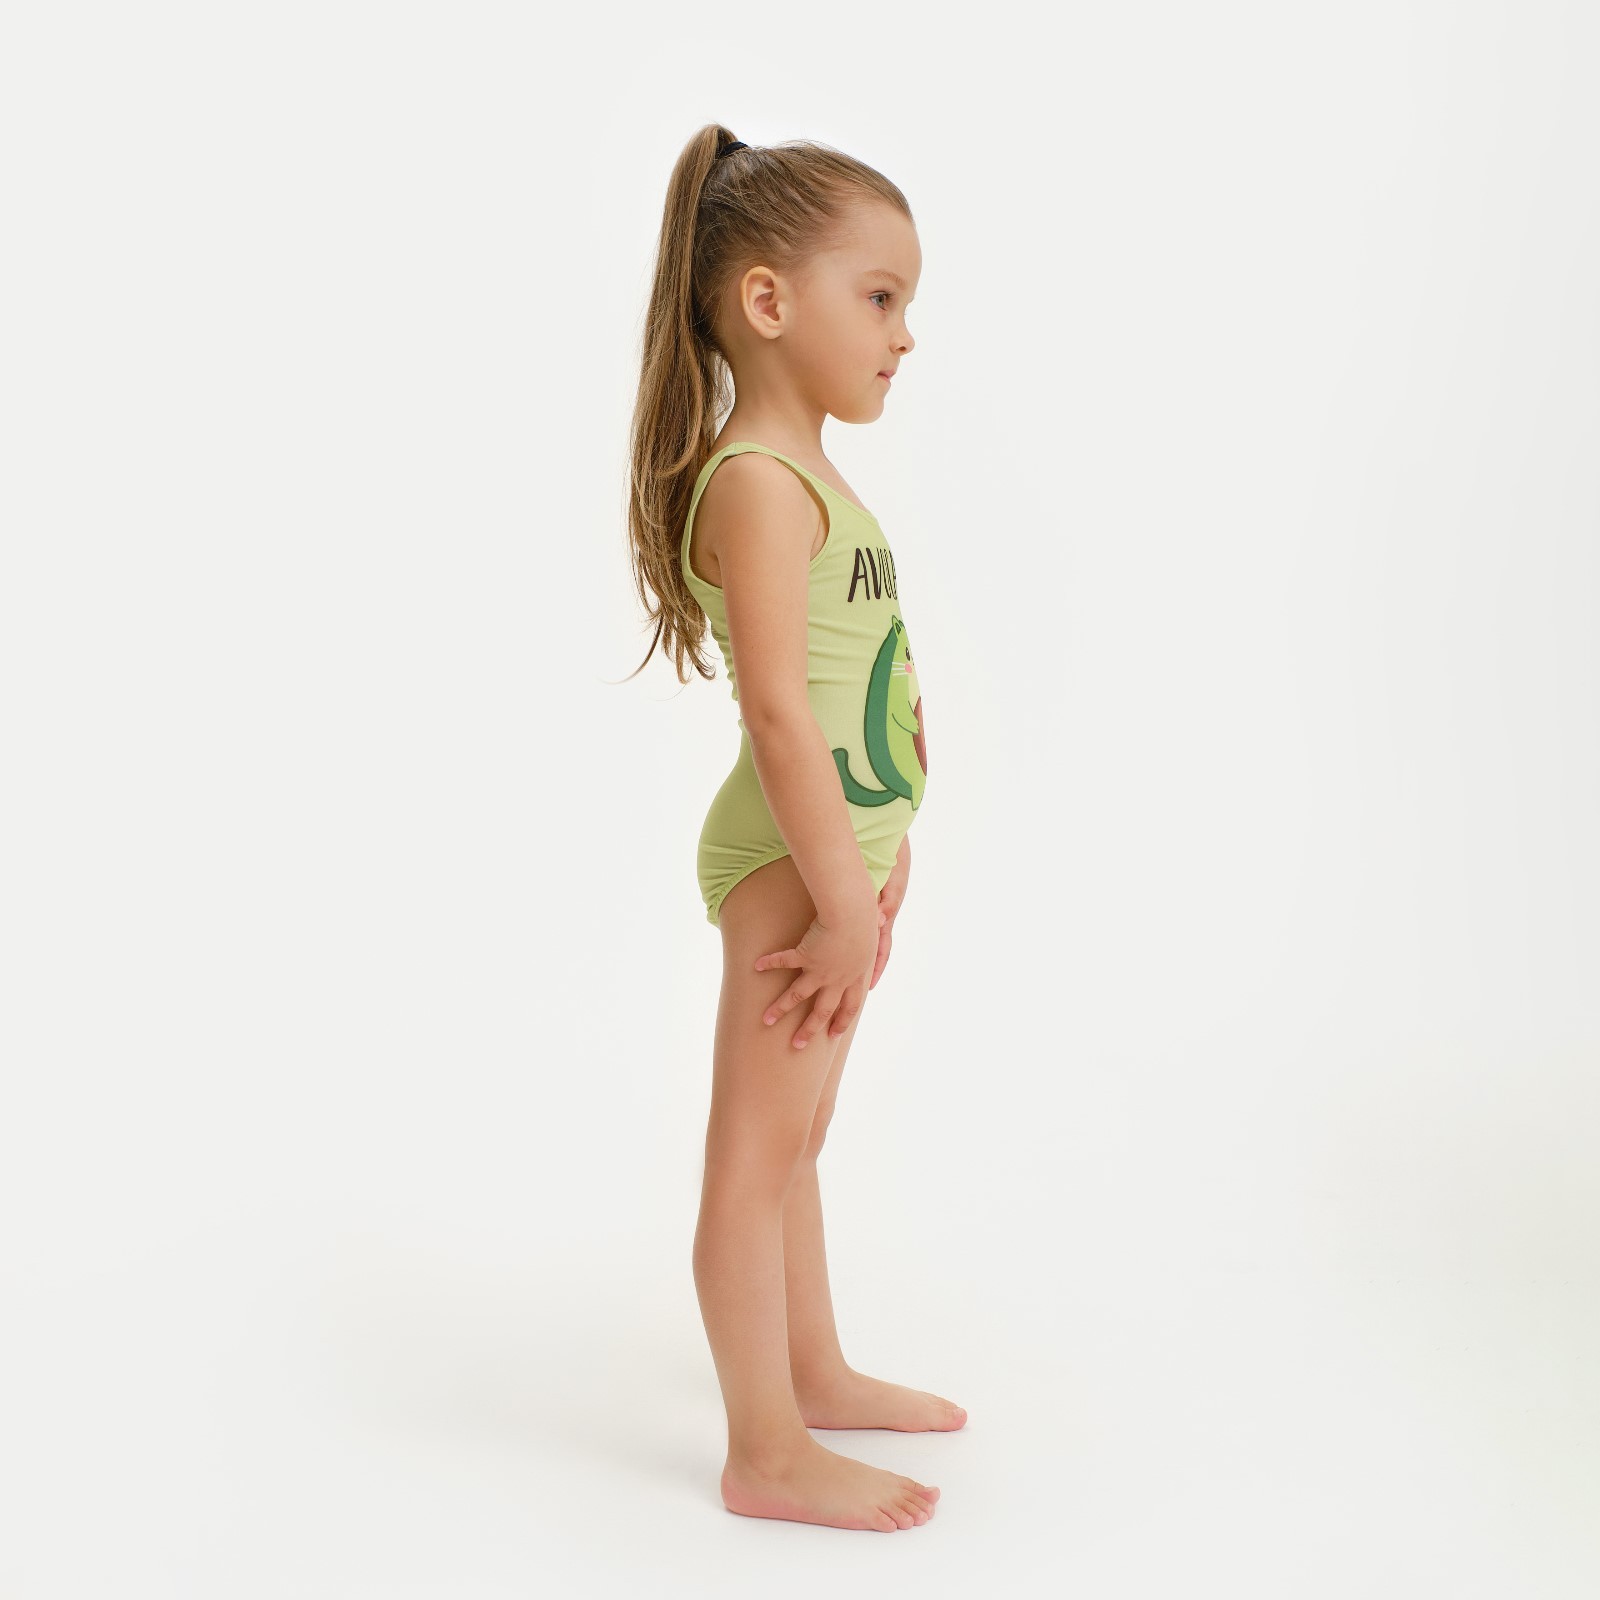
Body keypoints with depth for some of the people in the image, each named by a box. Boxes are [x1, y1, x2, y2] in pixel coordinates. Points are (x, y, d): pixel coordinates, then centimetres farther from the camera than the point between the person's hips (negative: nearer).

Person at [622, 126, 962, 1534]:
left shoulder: (811, 480, 14)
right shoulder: (758, 483, -18)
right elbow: (779, 707, -25)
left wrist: (881, 851, 18)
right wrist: (848, 899, -24)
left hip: (843, 847, 10)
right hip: (791, 858, -10)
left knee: (789, 1139, 20)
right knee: (759, 1149, -1)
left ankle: (816, 1375, 36)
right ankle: (768, 1455, 11)